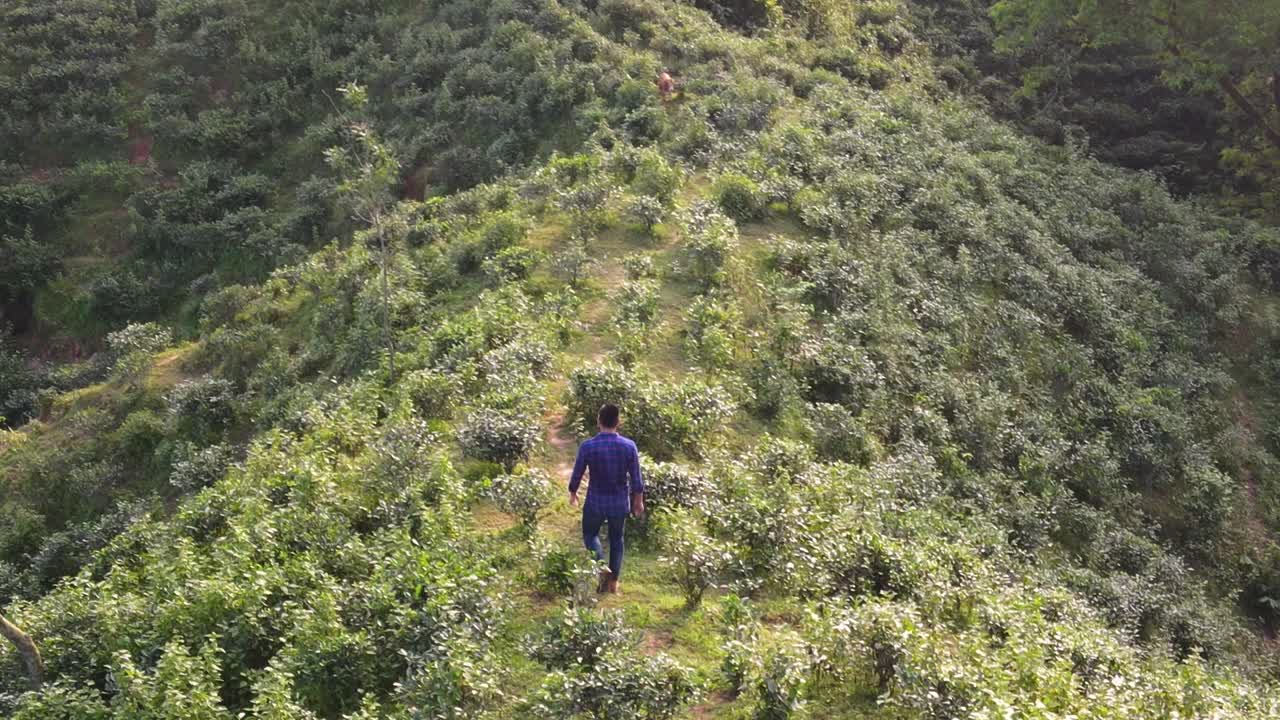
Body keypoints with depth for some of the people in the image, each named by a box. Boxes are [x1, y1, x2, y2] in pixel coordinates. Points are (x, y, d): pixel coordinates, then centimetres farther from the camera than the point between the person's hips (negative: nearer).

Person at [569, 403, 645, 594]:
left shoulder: (587, 447, -16)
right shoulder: (629, 446, -13)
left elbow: (577, 475, -5)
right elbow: (636, 478, -5)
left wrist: (572, 494, 14)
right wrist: (639, 501, 11)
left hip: (595, 503, -1)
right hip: (620, 503, 1)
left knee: (590, 534, 21)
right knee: (617, 539, 19)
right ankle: (613, 582, 24)